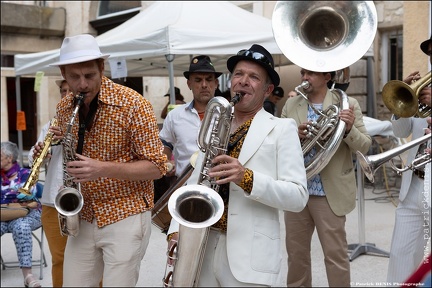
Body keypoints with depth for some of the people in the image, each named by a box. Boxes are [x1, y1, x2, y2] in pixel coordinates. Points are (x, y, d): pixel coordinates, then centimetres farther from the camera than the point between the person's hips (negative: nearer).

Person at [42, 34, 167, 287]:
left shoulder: (133, 104, -15)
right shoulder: (64, 108, 4)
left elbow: (157, 167, -14)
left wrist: (103, 169, -26)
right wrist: (64, 142, -2)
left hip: (125, 216, -5)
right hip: (84, 217, 6)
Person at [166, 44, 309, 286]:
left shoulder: (281, 129, -2)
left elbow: (298, 196, -9)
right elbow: (193, 184, 13)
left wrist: (246, 177, -22)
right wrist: (176, 230, -2)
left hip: (249, 255, -4)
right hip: (201, 248, 5)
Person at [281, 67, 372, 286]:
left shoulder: (347, 104, -2)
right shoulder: (290, 105, 7)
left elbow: (364, 146, -4)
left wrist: (349, 129, -23)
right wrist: (294, 135, -16)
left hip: (331, 193, -3)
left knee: (335, 255, 4)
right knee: (296, 253, 15)